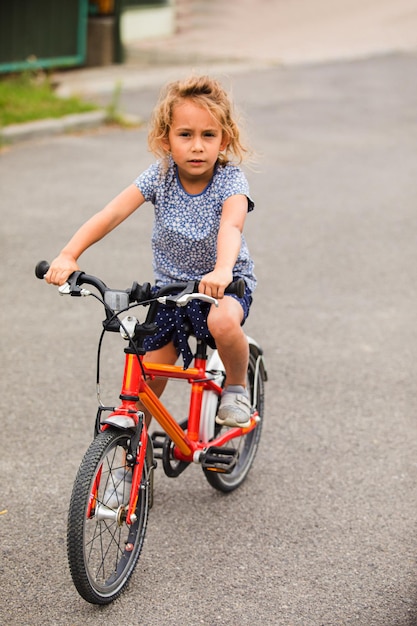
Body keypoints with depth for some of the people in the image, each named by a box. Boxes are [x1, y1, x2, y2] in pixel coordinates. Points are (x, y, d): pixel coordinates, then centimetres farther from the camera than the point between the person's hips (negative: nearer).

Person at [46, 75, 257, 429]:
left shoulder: (230, 181, -20)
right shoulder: (160, 175, -12)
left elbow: (231, 225, -40)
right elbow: (112, 213, -21)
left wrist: (222, 270, -61)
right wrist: (68, 255, -35)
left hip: (226, 284, -3)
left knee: (223, 322, -37)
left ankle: (237, 386, -6)